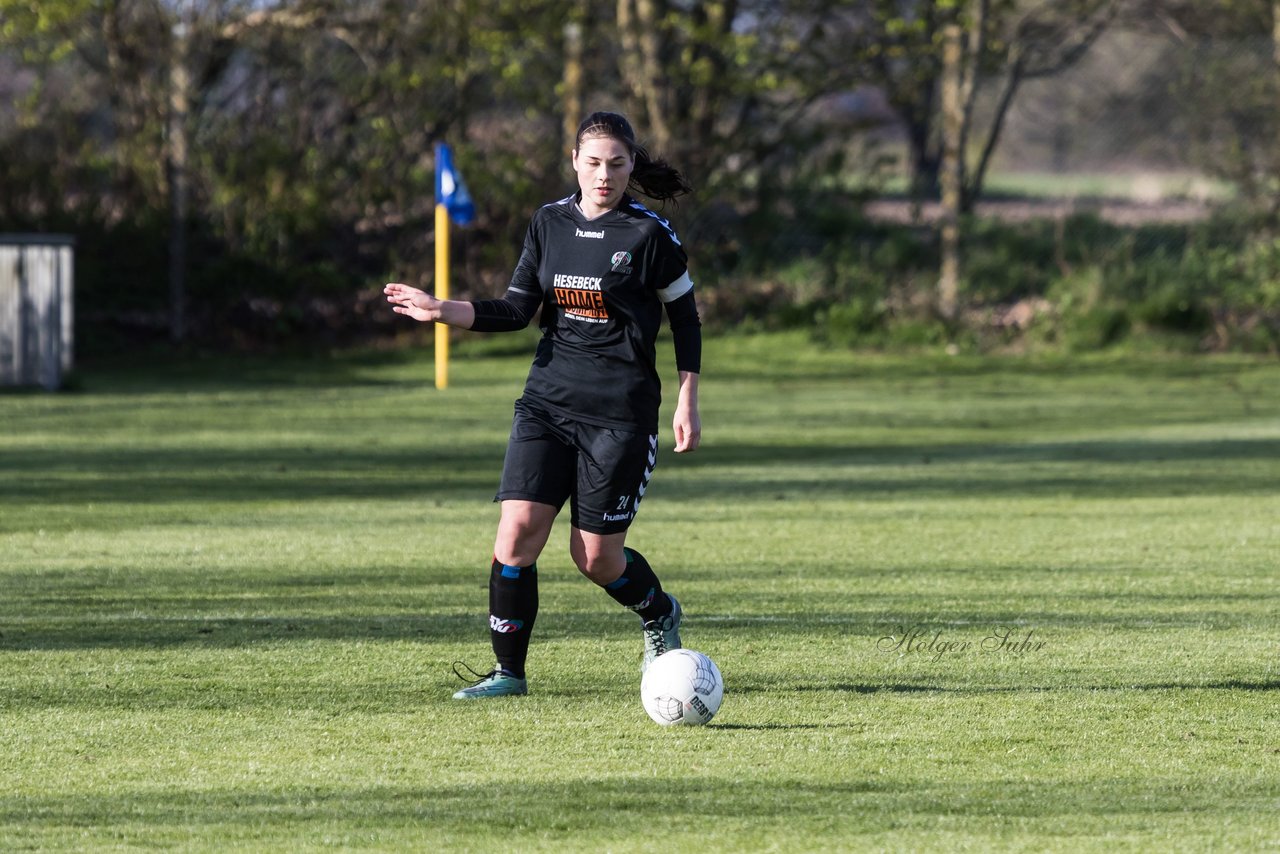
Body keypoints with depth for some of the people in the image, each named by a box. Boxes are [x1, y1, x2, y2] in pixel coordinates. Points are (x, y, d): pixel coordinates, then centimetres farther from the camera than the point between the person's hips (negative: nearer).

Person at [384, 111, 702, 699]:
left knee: (595, 556, -1)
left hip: (621, 413, -4)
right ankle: (508, 672, 0)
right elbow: (516, 311, 8)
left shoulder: (649, 233, -7)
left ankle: (659, 615, 32)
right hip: (548, 401, 4)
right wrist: (439, 310, -3)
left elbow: (685, 316, 2)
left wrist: (687, 402, -1)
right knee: (517, 531, -11)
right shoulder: (550, 222, 6)